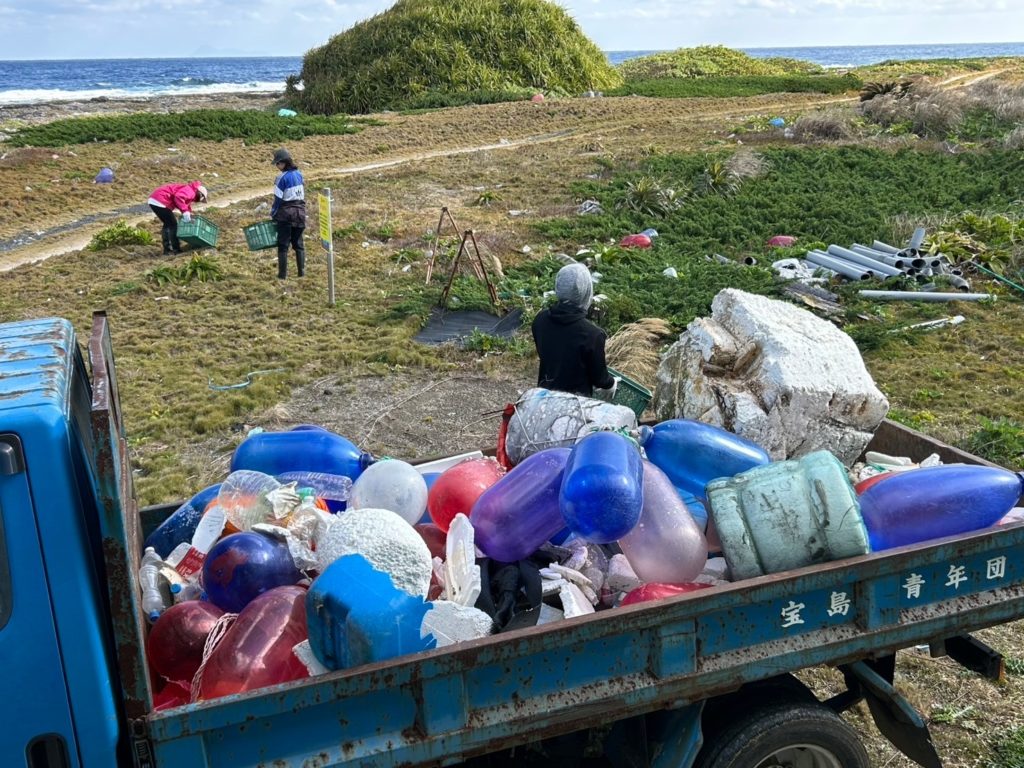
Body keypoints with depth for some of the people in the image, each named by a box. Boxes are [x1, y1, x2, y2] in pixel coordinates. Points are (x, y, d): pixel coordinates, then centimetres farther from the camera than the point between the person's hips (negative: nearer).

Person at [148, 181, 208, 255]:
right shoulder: (190, 191, -10)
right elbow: (178, 197, -29)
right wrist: (185, 211, -28)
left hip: (154, 199, 11)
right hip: (160, 201, -10)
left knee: (167, 225, 20)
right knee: (173, 224, -2)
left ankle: (167, 249, 24)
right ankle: (176, 250, 2)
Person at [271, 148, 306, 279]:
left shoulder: (283, 177, -14)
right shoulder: (299, 174, 5)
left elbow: (278, 199, -11)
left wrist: (273, 213, 1)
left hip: (286, 214, -6)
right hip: (300, 212, 6)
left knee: (283, 245, 1)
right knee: (298, 243, 13)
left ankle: (282, 274, 1)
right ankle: (302, 271, 10)